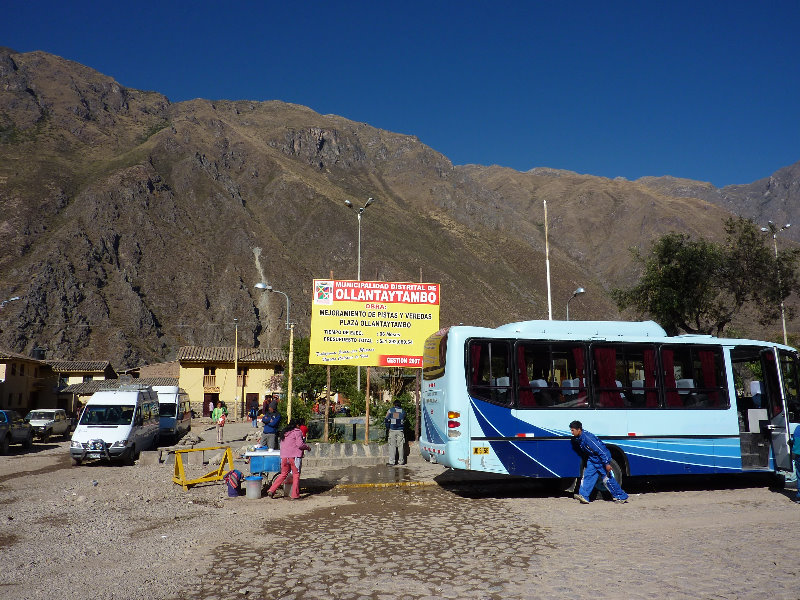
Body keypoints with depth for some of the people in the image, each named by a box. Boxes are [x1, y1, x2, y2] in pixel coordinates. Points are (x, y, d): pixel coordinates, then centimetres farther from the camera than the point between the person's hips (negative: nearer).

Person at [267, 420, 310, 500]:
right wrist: (307, 447, 7)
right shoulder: (297, 432, -2)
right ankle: (295, 495, 5)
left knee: (283, 474, 15)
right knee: (296, 475, 4)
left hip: (284, 456, 6)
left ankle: (271, 490, 8)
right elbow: (300, 444, -11)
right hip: (294, 456, -6)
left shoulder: (284, 433, 19)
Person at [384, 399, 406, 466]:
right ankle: (401, 461, 14)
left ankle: (391, 462, -2)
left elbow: (386, 420, -3)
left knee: (392, 446, 1)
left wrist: (388, 428, 8)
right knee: (401, 446, 9)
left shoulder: (390, 410, -1)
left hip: (392, 430, -2)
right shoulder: (403, 411, 7)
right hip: (400, 431, 2)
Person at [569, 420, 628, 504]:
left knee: (607, 479, -1)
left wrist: (607, 463, -25)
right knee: (587, 476, -3)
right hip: (592, 459, 8)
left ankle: (622, 497, 14)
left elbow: (600, 450, -28)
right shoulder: (578, 439, -3)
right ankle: (583, 496, -5)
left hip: (601, 459, -8)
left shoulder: (587, 438, -30)